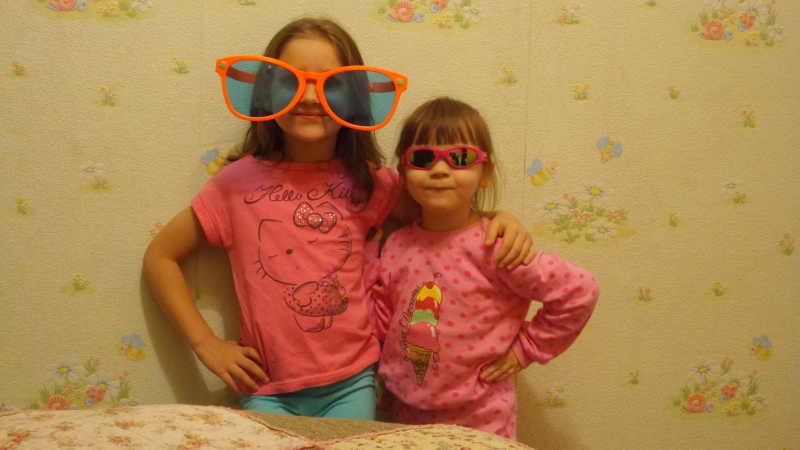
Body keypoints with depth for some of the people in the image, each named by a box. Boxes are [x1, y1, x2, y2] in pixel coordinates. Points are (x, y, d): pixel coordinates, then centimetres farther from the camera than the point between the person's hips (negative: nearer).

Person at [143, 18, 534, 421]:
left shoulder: (370, 183, -2)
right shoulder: (240, 182, -6)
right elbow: (159, 256, 4)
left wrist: (500, 218, -10)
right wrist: (206, 343, -3)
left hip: (352, 385, 1)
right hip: (268, 390, 0)